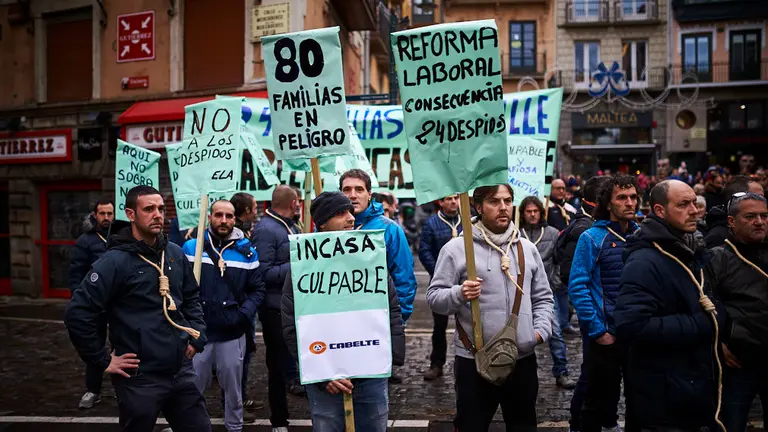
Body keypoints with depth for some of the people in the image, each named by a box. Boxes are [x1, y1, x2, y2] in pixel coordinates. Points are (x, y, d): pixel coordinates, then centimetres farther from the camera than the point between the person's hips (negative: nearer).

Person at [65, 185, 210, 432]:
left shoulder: (175, 254, 6)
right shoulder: (115, 261, -13)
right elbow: (77, 314, -15)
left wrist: (197, 337, 10)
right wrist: (103, 361, -11)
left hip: (181, 371, 6)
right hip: (140, 379, -5)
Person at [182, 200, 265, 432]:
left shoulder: (247, 251, 3)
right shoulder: (190, 247, 0)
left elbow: (257, 289, 5)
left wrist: (244, 314, -9)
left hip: (233, 333, 1)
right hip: (197, 330, 0)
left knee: (232, 384, 13)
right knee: (193, 384, 13)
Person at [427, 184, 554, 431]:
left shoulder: (527, 248, 9)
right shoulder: (456, 248, -6)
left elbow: (543, 298, 15)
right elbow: (434, 297, -7)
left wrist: (542, 329, -1)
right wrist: (459, 294, -26)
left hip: (523, 359, 4)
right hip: (474, 360, -4)